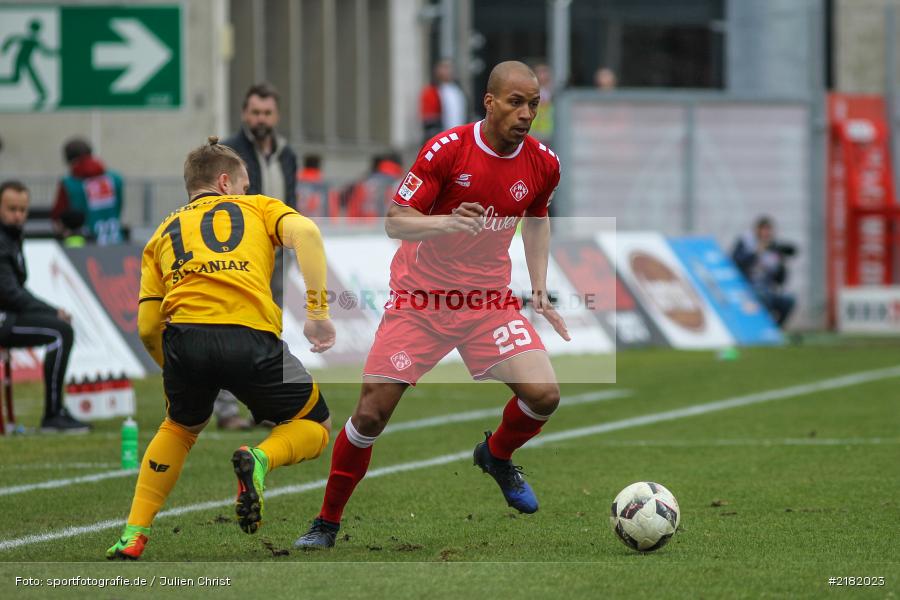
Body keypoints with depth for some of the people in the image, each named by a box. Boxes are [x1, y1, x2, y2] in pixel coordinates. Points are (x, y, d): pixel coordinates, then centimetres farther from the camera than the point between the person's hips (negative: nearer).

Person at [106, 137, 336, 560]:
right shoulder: (258, 208, 25)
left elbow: (148, 328, 19)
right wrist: (318, 311, -1)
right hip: (252, 337, -3)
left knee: (180, 427, 33)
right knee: (314, 428, 20)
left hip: (184, 334, 3)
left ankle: (133, 536, 20)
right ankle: (259, 459, -14)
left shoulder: (163, 235, 30)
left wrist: (180, 375, 35)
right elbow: (304, 232, 1)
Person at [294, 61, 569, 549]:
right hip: (420, 298, -3)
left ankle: (497, 456, 18)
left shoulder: (542, 164, -3)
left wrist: (540, 290, 10)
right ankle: (327, 523, 12)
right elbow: (394, 222, -14)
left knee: (543, 394, -17)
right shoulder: (447, 148, -16)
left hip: (489, 298, 3)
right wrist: (447, 222, -32)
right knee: (371, 413, -8)